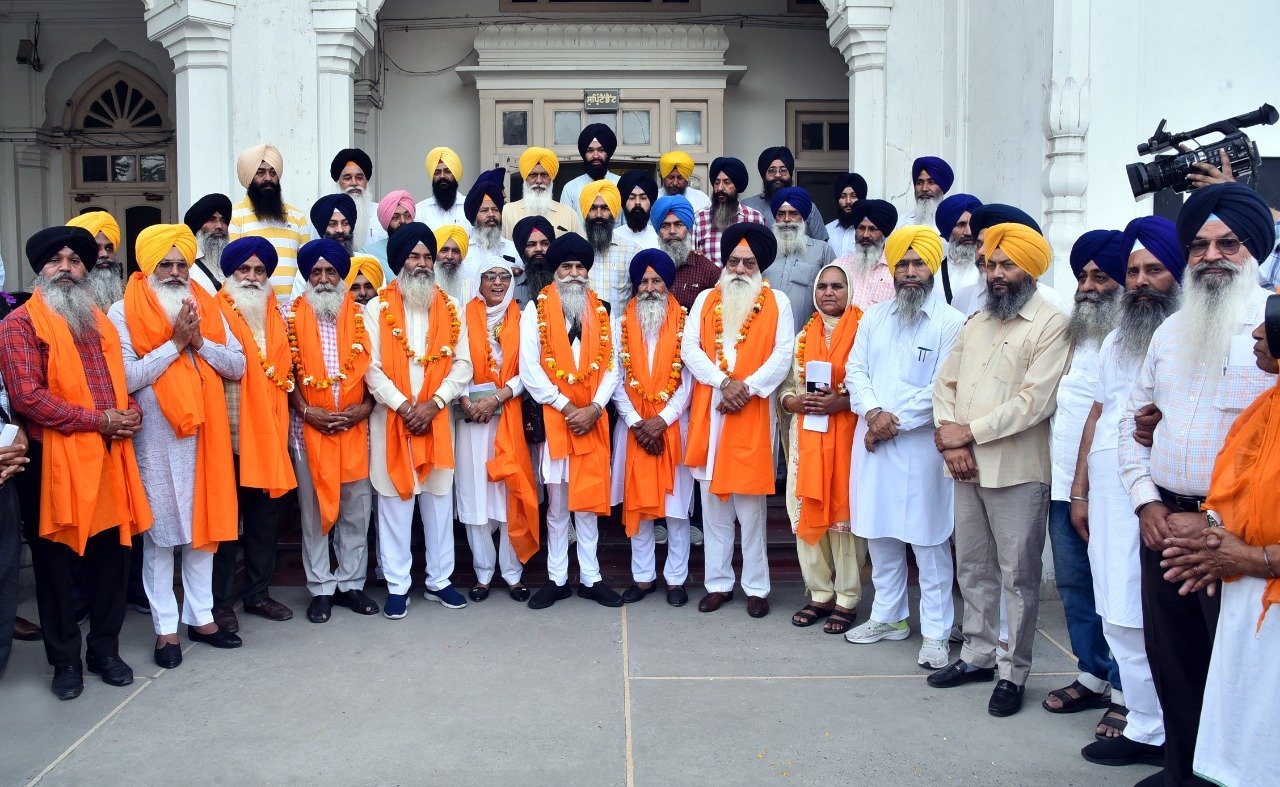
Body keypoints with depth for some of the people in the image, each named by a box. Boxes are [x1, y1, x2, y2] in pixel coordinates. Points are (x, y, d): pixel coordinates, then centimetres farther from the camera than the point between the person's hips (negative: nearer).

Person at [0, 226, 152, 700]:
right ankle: (65, 660, 19)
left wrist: (130, 413, -1)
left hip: (110, 457, 6)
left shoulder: (101, 322, 17)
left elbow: (123, 381, 22)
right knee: (55, 561, 6)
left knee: (112, 555, 9)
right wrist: (99, 419, -15)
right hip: (54, 462, -5)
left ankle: (105, 649, 24)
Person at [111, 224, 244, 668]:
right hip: (156, 438, -4)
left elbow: (237, 366, 4)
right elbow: (127, 377, -14)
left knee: (204, 523, 10)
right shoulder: (123, 313, -3)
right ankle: (165, 627, 11)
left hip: (204, 432, 4)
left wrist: (200, 341, -11)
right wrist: (174, 343, -15)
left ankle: (200, 616, 21)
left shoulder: (207, 307, 10)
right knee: (160, 530, 2)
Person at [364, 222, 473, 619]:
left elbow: (462, 364, 2)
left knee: (439, 501, 8)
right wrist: (403, 405, -16)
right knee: (395, 503, 2)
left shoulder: (450, 308, 8)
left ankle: (439, 580, 20)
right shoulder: (377, 308, 0)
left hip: (436, 419, 2)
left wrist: (434, 402, -11)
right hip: (391, 419, -2)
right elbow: (371, 367, -6)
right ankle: (397, 586, 12)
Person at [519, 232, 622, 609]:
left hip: (592, 419, 3)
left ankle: (590, 577, 17)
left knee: (589, 501, 8)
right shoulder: (537, 309, 0)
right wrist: (567, 407, -12)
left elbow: (611, 366, 6)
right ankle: (557, 578, 15)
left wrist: (595, 407, -9)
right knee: (557, 504, 4)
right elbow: (530, 370, -7)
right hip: (553, 418, -2)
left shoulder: (601, 310, 11)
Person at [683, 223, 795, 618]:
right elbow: (689, 348, 1)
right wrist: (723, 383, -12)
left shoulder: (777, 302, 6)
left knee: (751, 503, 1)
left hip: (753, 413, -2)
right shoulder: (705, 300, 12)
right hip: (708, 411, 3)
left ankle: (756, 587, 11)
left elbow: (783, 354, -3)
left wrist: (747, 387, -14)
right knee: (713, 502, 8)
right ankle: (718, 582, 17)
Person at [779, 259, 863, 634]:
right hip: (806, 434, 5)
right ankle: (820, 594, 18)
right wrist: (799, 401, -7)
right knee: (807, 513, 5)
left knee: (844, 512, -3)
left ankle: (847, 599, 9)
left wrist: (839, 402, -18)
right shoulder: (803, 336, 15)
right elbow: (785, 390, 14)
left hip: (848, 434, -4)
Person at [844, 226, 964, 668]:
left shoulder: (950, 322, -3)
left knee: (928, 541, -1)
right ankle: (888, 616, 26)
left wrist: (895, 421, -12)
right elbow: (856, 371, 8)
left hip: (921, 446, -5)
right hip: (872, 443, 5)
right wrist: (873, 412, -10)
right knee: (879, 533, 12)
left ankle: (935, 632, 7)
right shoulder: (873, 317, 13)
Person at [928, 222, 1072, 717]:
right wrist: (950, 440, -6)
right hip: (967, 469, 7)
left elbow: (1035, 401, -17)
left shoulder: (1051, 325, -8)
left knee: (1017, 575, 2)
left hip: (1017, 471, -7)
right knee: (972, 568, 15)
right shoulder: (976, 324, 16)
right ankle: (977, 655, 28)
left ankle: (1013, 671, 13)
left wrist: (969, 431, -13)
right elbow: (946, 383, 12)